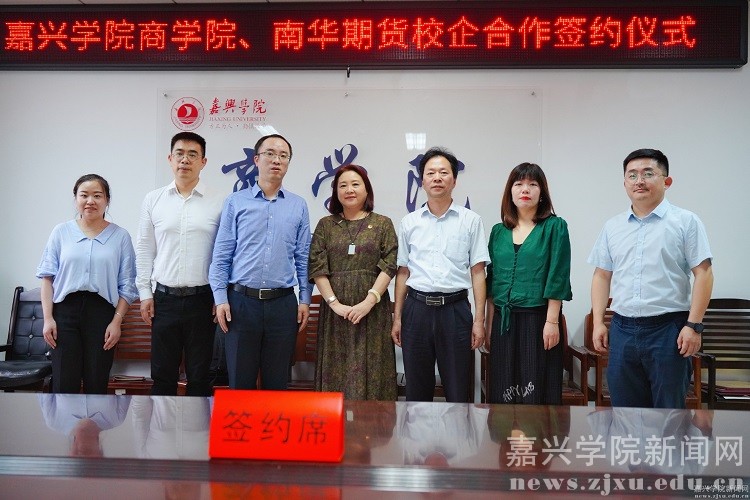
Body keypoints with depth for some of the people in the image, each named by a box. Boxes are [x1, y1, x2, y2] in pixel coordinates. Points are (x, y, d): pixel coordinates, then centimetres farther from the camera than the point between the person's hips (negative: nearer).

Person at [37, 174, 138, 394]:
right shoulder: (61, 232, 7)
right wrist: (48, 318, -2)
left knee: (97, 384, 4)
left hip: (102, 312, 0)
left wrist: (117, 321, -4)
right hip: (65, 310, 1)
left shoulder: (120, 236, 4)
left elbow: (127, 285, 3)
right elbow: (48, 277, 6)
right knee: (64, 383, -1)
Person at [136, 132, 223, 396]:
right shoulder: (153, 200, 6)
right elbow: (144, 249, 9)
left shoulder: (218, 203, 0)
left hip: (202, 298, -1)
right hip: (164, 297, 2)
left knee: (199, 375, 8)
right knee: (162, 374, 9)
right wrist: (145, 293, 4)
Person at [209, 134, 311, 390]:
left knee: (277, 383, 10)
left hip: (283, 303, 1)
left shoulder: (298, 206, 8)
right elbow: (222, 254, 2)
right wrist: (221, 299, -4)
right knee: (240, 381, 6)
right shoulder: (236, 202, 3)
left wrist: (305, 300, 4)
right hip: (242, 301, -1)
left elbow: (303, 258, 9)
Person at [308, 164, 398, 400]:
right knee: (336, 371, 3)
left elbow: (389, 266, -3)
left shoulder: (383, 224, 7)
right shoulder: (325, 225, 10)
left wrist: (369, 301, -14)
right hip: (335, 310, 1)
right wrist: (335, 303, -10)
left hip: (373, 309, -1)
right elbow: (317, 267, 1)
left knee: (371, 370, 0)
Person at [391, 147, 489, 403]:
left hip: (455, 308, -2)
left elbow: (478, 272, 1)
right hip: (417, 308, 2)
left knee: (458, 390, 5)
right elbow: (403, 272, 11)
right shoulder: (409, 222, 9)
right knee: (417, 390, 10)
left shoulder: (470, 221, 3)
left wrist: (479, 320, -4)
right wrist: (397, 317, 8)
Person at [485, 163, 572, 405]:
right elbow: (492, 280, 12)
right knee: (502, 391, 8)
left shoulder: (554, 227, -1)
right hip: (503, 321, 4)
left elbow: (557, 278, -6)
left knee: (537, 391, 0)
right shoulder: (499, 231, 11)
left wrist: (552, 321, -12)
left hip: (538, 319, -4)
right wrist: (489, 325, 9)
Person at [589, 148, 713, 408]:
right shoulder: (612, 227, 11)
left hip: (667, 328, -4)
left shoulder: (686, 221, -1)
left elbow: (703, 274, -4)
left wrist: (694, 325, -11)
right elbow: (601, 276, 14)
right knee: (624, 409, 10)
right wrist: (598, 322, 7)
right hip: (622, 329, 4)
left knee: (669, 411, 4)